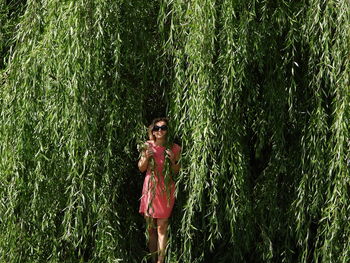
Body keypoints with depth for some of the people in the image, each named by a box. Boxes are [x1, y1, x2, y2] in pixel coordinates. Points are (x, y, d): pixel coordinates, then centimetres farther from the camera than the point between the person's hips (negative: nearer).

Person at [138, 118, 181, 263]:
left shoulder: (174, 148, -3)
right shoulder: (148, 146, 2)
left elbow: (176, 172, 5)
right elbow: (141, 168, 8)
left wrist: (173, 160, -15)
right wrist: (146, 157, -11)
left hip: (165, 189, -2)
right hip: (149, 188, 2)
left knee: (162, 227, -2)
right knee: (150, 227, 7)